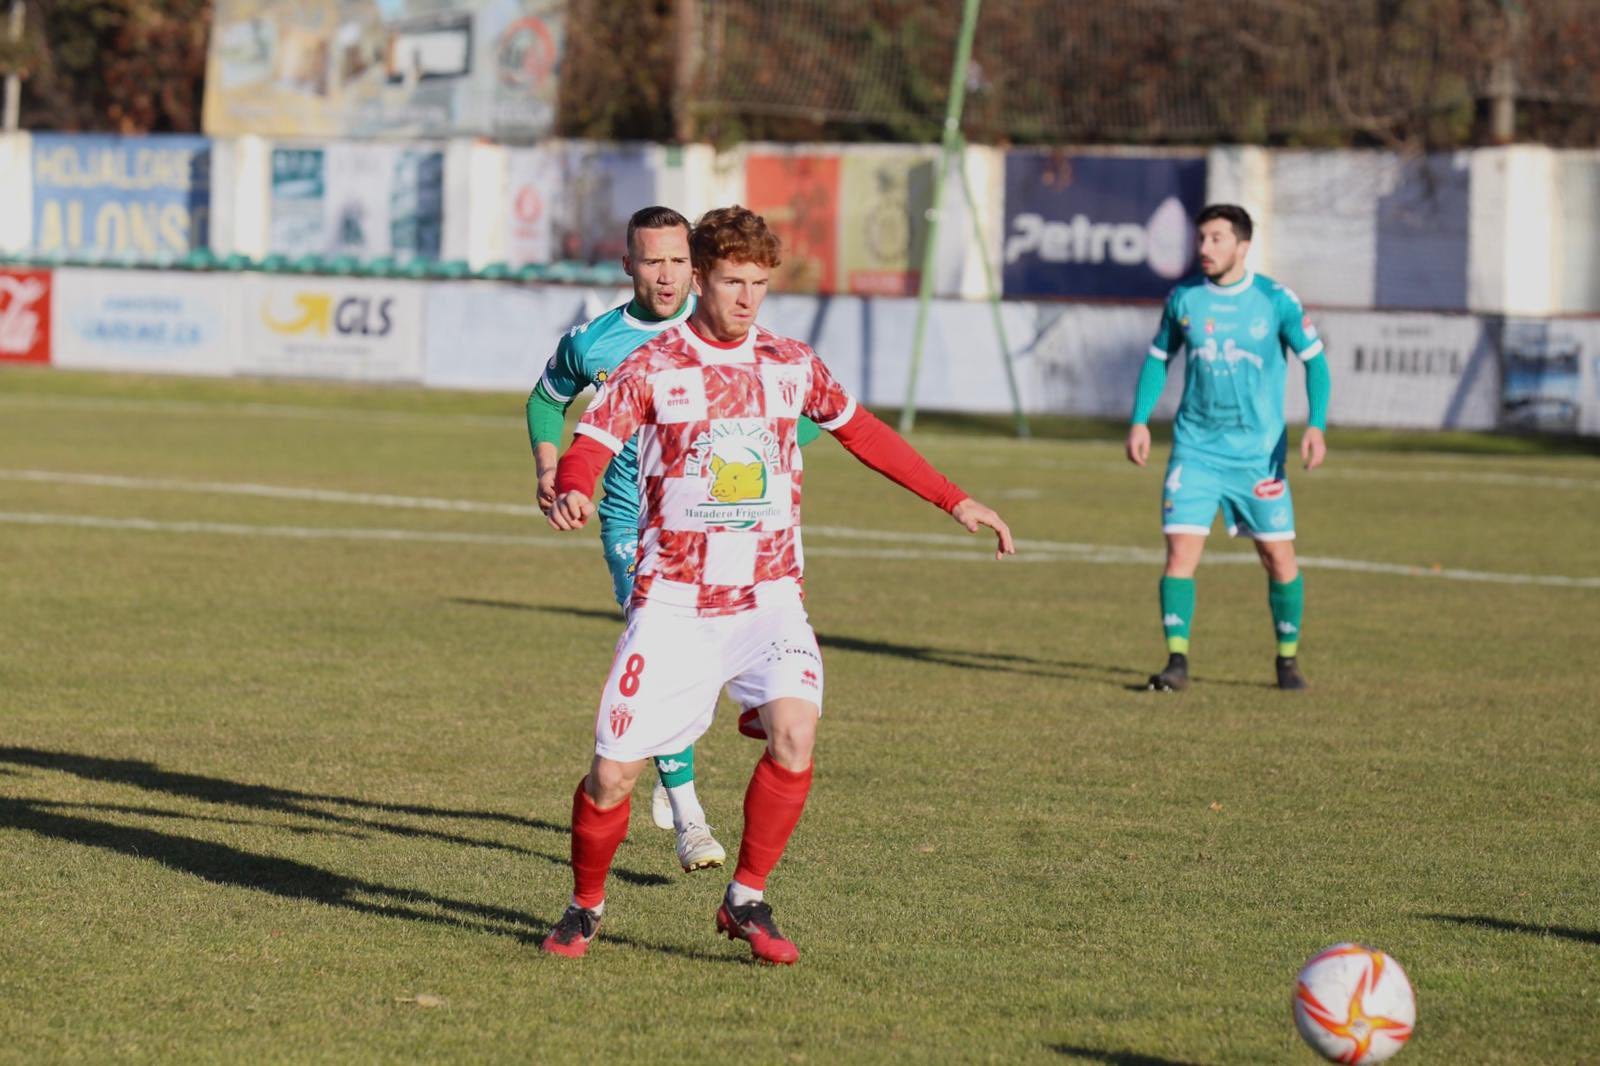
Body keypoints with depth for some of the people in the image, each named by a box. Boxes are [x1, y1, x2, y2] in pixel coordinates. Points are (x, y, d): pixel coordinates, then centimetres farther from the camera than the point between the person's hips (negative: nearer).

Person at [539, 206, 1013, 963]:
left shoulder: (791, 366, 7)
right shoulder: (653, 367, -4)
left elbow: (863, 433, 20)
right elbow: (589, 446, -12)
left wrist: (956, 503, 20)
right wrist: (572, 494, -36)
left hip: (769, 596, 2)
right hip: (674, 601, -2)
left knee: (795, 728, -24)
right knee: (613, 772, -6)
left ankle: (746, 900, -6)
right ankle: (585, 907, 21)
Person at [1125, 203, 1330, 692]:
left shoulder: (1276, 300, -6)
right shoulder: (1183, 299, 1)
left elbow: (1314, 361, 0)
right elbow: (1158, 358, 14)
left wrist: (1316, 426, -12)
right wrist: (1140, 421, 5)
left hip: (1259, 451, -1)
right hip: (1196, 448, 1)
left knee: (1279, 556, 2)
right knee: (1181, 550, -11)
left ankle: (1288, 659, 20)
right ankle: (1177, 661, -7)